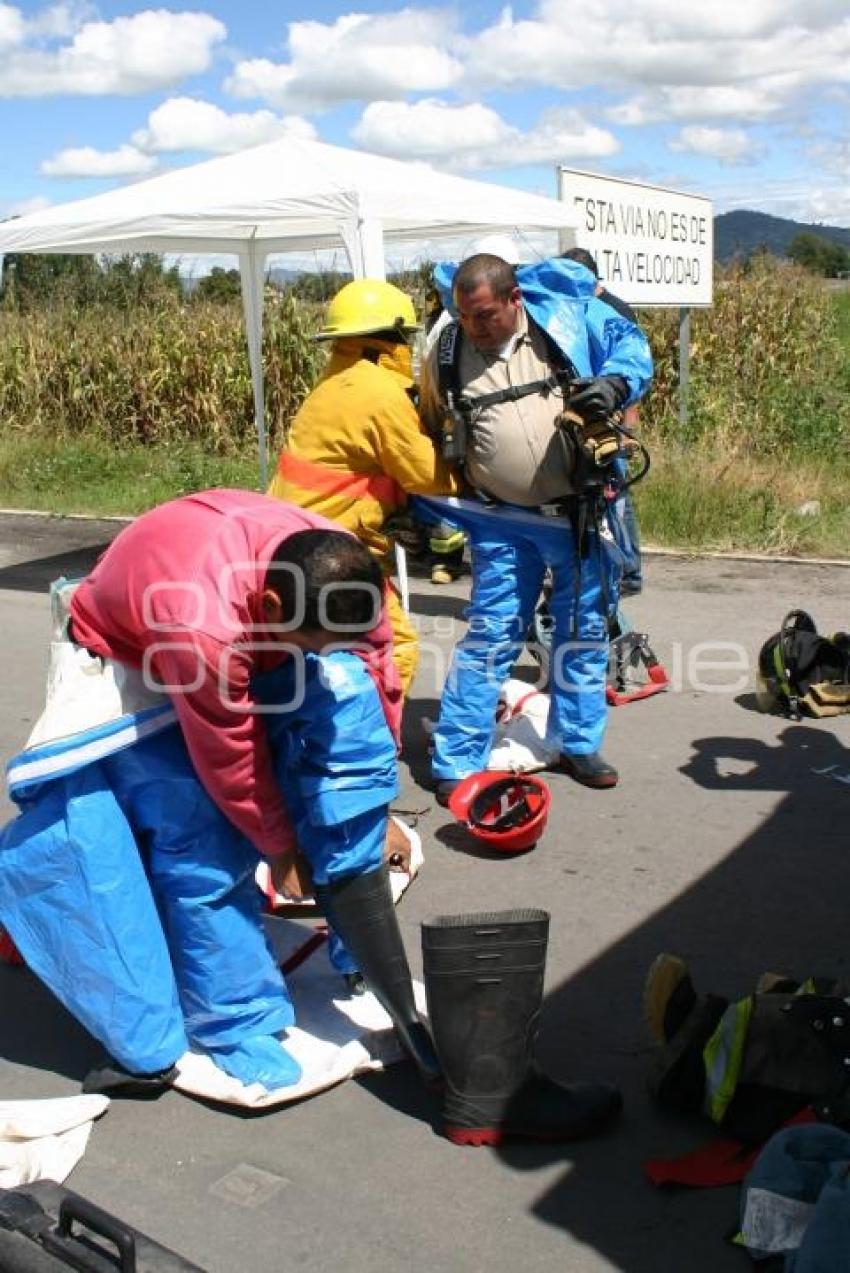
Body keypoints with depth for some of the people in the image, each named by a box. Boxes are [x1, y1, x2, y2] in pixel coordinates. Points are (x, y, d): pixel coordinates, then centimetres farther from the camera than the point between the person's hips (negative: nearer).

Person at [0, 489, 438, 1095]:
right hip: (133, 665, -5)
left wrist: (376, 810, -2)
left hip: (258, 645, 5)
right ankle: (240, 1031, -2)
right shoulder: (203, 623, -43)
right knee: (202, 838, -22)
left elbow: (377, 665, -11)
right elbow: (231, 761, -29)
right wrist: (281, 846, -12)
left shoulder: (340, 570, -26)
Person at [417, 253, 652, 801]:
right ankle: (456, 764, 7)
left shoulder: (568, 317, -7)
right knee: (490, 637, -3)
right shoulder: (447, 351, -2)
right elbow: (430, 439, 12)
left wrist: (615, 383, -21)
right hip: (502, 523, -1)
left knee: (586, 631, 13)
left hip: (579, 511, 1)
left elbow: (632, 345, 1)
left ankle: (577, 744, 32)